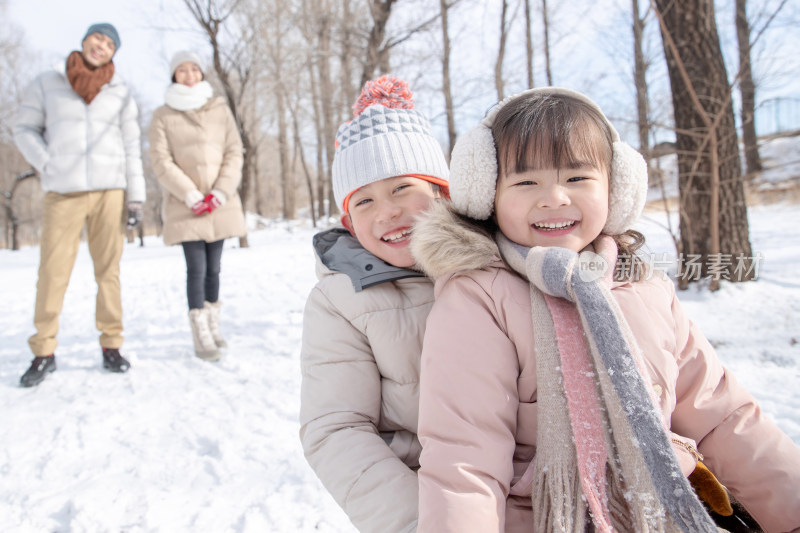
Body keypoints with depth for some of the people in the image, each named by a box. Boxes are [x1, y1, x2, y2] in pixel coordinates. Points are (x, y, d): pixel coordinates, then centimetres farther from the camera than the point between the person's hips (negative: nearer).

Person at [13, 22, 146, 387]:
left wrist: (136, 196, 0)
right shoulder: (47, 84, 9)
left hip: (109, 191, 1)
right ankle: (44, 352, 6)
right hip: (62, 192, 0)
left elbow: (131, 147, 7)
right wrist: (46, 165, -6)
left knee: (108, 270, 2)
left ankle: (111, 346, 10)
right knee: (53, 272, -3)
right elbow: (24, 128, 11)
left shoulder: (120, 92, 9)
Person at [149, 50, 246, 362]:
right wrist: (192, 196, -12)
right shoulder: (163, 116, 4)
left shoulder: (220, 110, 9)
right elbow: (161, 161, -2)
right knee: (196, 268, -7)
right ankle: (201, 336, 0)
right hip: (184, 207, -2)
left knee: (213, 266, 7)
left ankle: (213, 325, 20)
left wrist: (219, 193, -7)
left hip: (221, 205, 2)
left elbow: (234, 153, 4)